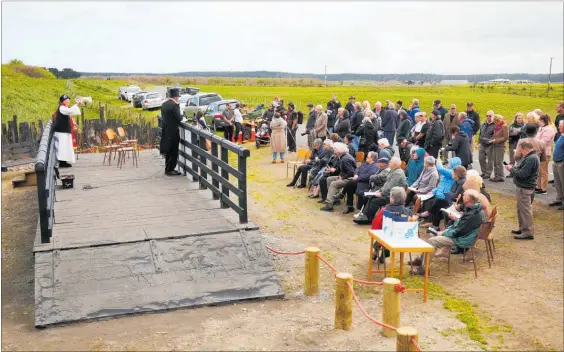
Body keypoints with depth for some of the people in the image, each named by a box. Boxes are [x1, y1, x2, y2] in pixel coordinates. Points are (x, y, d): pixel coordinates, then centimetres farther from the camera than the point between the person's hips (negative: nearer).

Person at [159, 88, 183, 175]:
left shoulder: (164, 104, 8)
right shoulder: (175, 105, -17)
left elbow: (163, 116, 14)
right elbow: (179, 118, -19)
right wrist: (182, 116, 3)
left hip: (165, 131, 8)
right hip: (173, 132, -8)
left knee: (168, 151, 16)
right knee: (173, 151, 1)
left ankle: (168, 169, 23)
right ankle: (170, 170, 4)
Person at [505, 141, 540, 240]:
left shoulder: (531, 159, -23)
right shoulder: (530, 157, 12)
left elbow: (522, 174, -26)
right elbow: (522, 168, 17)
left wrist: (511, 169, -13)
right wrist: (514, 167, 1)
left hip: (525, 188, -11)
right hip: (523, 187, 11)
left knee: (525, 209, -4)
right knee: (521, 208, 20)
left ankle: (528, 232, 3)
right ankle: (523, 228, 32)